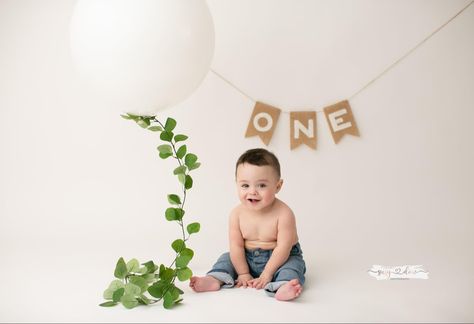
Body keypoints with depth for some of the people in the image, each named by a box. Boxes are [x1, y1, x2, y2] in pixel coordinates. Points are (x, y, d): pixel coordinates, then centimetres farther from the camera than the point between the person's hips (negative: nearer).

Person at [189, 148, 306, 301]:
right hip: (248, 258, 5)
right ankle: (215, 279, -23)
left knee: (293, 265, -30)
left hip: (282, 258, -4)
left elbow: (283, 248, -23)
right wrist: (243, 273, -10)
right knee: (227, 258, -3)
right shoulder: (237, 214, -12)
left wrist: (266, 274, -22)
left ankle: (283, 287, -56)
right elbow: (236, 246, -8)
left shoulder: (283, 213, -24)